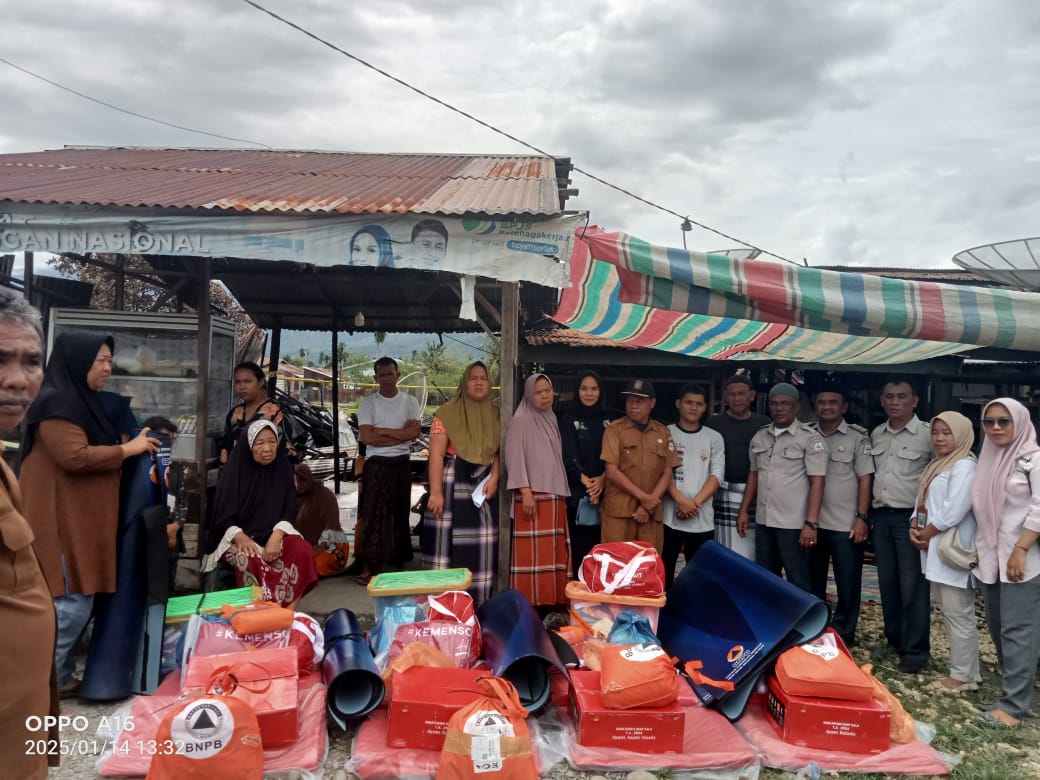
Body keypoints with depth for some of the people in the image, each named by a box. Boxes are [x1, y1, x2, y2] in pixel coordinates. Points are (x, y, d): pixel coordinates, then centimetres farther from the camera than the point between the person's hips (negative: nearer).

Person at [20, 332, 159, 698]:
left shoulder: (80, 401, 16)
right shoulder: (56, 402, -15)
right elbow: (75, 456, -24)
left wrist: (129, 448, 14)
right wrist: (128, 448, -14)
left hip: (79, 520, 10)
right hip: (61, 521, -10)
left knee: (74, 604, 14)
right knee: (71, 604, -6)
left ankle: (59, 677, 23)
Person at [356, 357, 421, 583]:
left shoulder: (410, 401, 4)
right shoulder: (367, 403, 0)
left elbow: (414, 432, -9)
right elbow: (367, 437, -11)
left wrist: (382, 431, -11)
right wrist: (400, 435, -10)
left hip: (401, 463, 2)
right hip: (376, 463, -2)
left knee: (400, 513, 9)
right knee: (374, 513, -6)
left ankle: (398, 561, 20)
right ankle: (369, 565, -6)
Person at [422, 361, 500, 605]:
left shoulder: (495, 415, 11)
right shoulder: (448, 412, -3)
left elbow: (498, 451, 12)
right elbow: (436, 454, -9)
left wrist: (494, 478, -7)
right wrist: (435, 492, -18)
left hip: (483, 485, 4)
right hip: (453, 485, -4)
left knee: (481, 544, 4)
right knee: (448, 541, -5)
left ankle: (480, 604, 13)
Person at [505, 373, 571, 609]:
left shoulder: (551, 420, 18)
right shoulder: (521, 420, -3)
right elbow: (515, 457, -10)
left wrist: (563, 493, 14)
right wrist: (526, 492, -18)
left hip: (555, 495, 7)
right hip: (533, 495, -7)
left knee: (553, 551, 7)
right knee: (532, 552, -7)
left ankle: (551, 600, 14)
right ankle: (530, 603, -2)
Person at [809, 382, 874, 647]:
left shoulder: (857, 437, -3)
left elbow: (865, 479, -4)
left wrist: (862, 518, -11)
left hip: (846, 525, -3)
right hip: (812, 522, 3)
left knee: (848, 584, 4)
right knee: (812, 581, 14)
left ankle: (842, 636, 18)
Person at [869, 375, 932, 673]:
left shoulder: (928, 434, -9)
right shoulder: (876, 434, 10)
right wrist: (868, 515, 13)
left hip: (911, 518, -6)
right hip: (880, 516, 6)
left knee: (912, 586, -1)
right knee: (887, 583, 13)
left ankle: (915, 649, 10)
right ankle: (894, 640, 27)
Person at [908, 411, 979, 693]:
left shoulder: (965, 466, -12)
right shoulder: (936, 465, 18)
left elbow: (955, 509, -21)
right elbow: (923, 501, 17)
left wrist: (928, 532, -11)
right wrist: (915, 528, 0)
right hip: (934, 548, 10)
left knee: (958, 613, -2)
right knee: (949, 611, 15)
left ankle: (962, 676, 8)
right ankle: (967, 669, 26)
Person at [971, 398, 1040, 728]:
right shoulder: (989, 459, 14)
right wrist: (979, 548, 13)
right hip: (991, 557, 7)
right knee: (998, 627, 11)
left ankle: (1013, 705, -1)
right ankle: (1013, 692, 22)